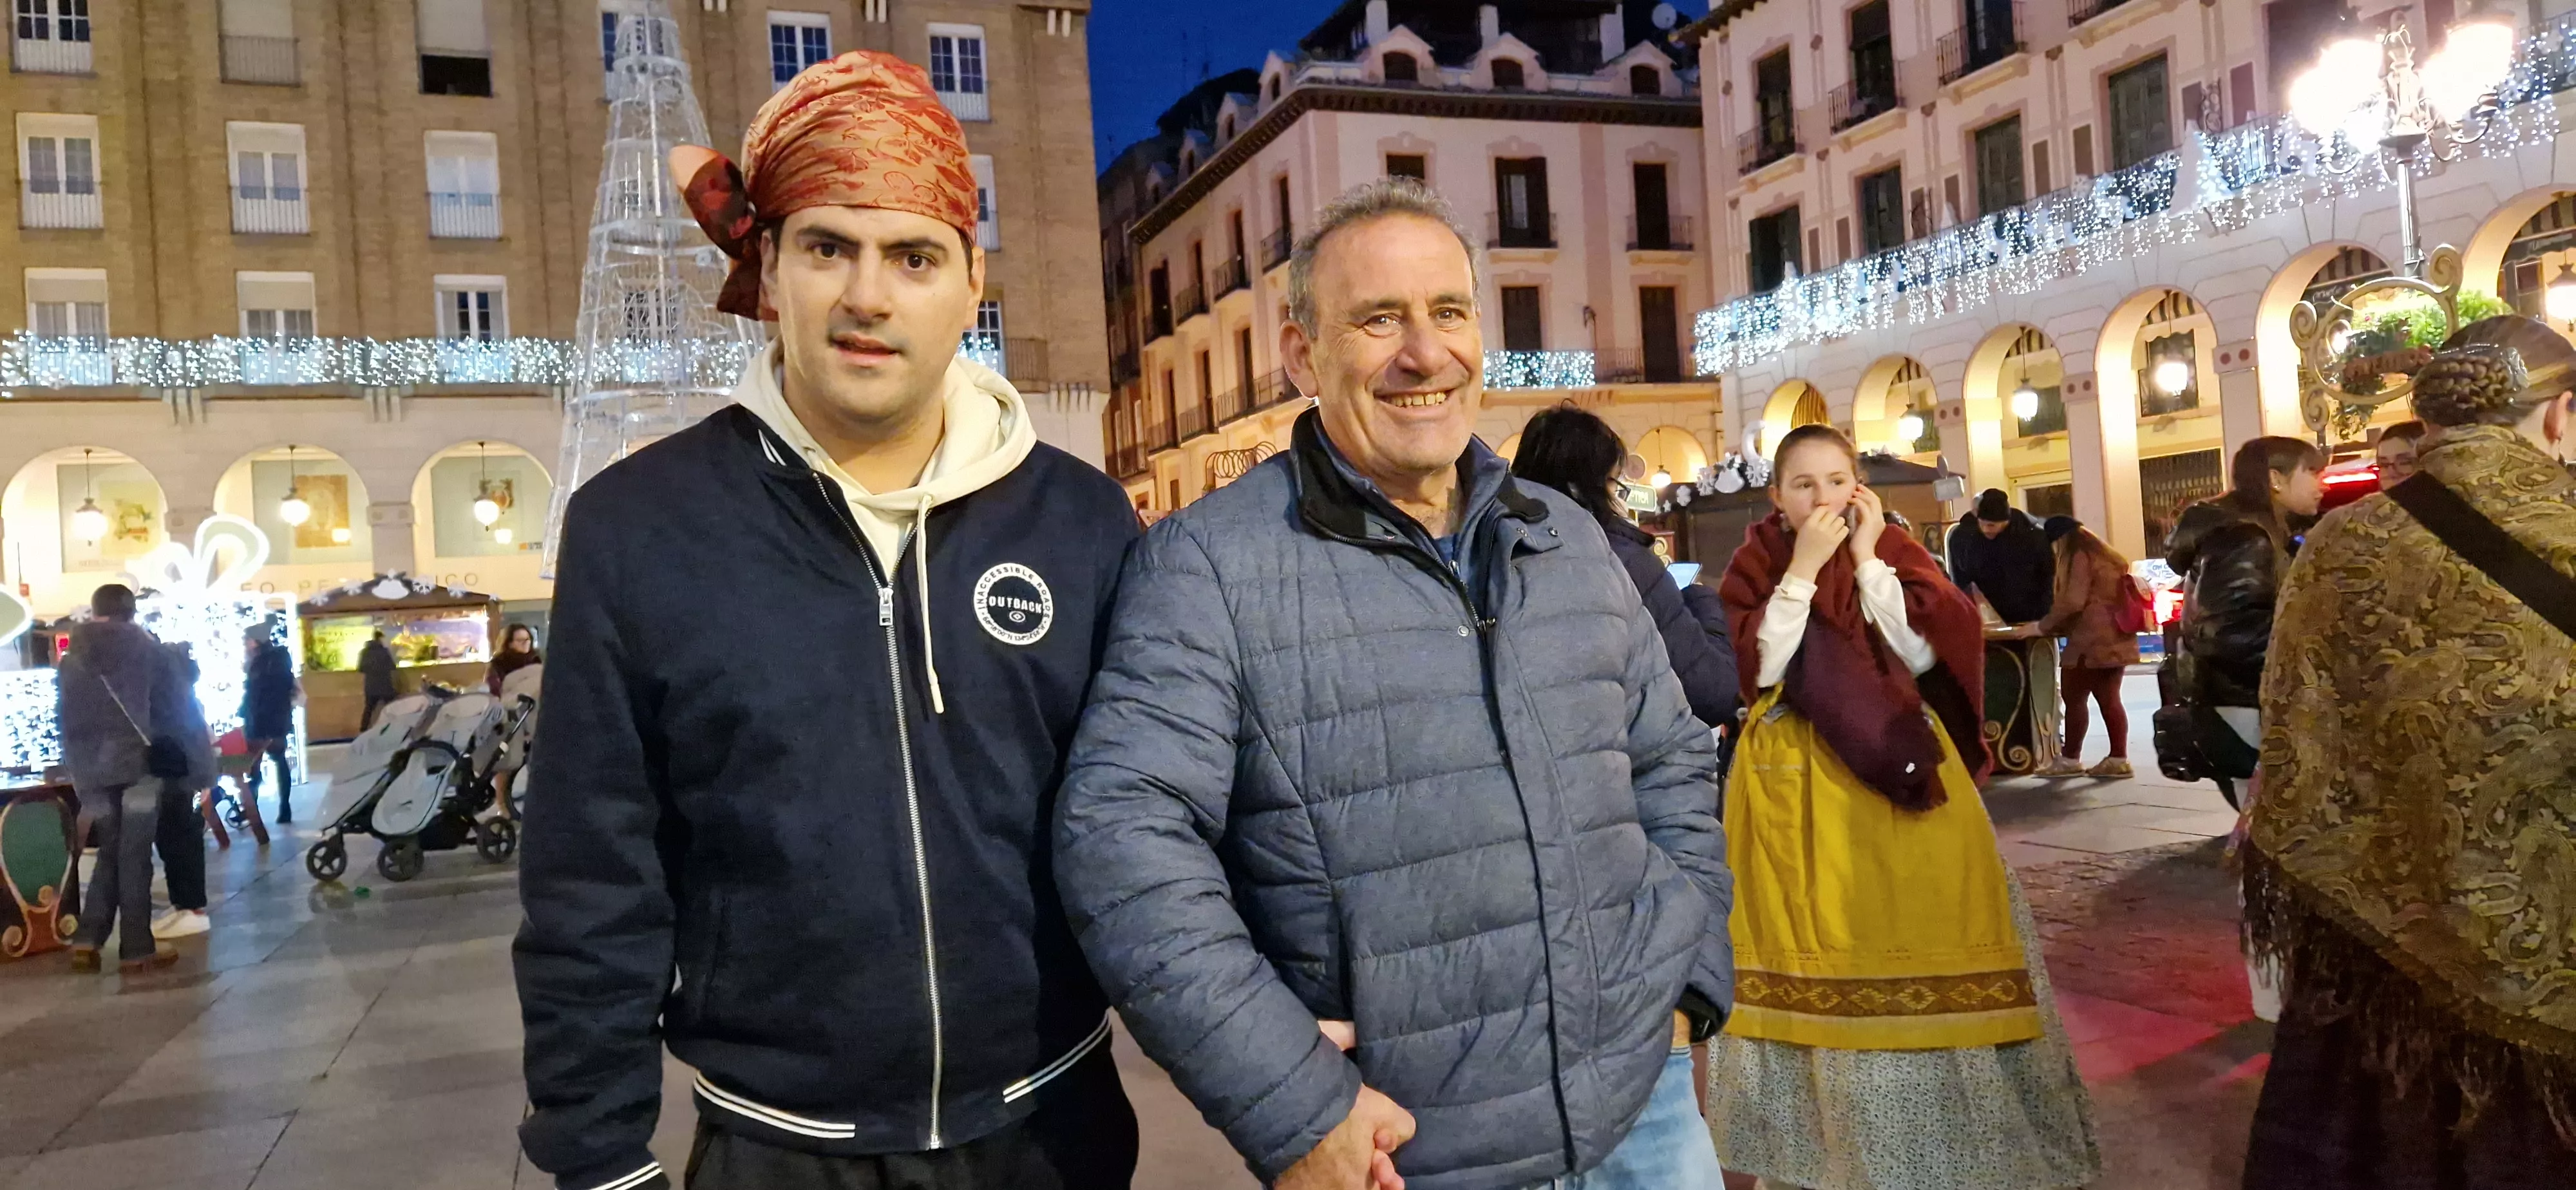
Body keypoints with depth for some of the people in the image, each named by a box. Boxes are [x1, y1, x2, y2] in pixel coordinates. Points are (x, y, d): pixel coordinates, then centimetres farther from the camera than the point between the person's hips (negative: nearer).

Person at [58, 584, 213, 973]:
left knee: (111, 851, 16)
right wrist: (200, 766, 0)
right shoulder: (153, 653, -3)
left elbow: (66, 723, 11)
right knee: (134, 854, 0)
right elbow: (182, 711, -4)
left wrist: (82, 771, 18)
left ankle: (88, 938, 5)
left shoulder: (70, 663, 9)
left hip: (94, 770, 4)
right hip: (140, 764, -3)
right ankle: (136, 948, 2)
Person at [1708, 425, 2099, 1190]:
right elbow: (1755, 668, -14)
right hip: (1793, 782, 0)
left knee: (1915, 942, 1)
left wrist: (1866, 560, -11)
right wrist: (1803, 568, -16)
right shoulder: (1756, 565, 2)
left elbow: (1924, 654, -11)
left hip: (1899, 768, 0)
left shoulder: (1895, 553, 4)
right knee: (1807, 951, 4)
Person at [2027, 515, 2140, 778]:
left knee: (2074, 698, -3)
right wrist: (2055, 626, 30)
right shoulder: (2104, 555, 21)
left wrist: (2043, 626, -8)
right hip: (2114, 639, 9)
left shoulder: (2079, 558, -7)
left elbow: (2072, 601, -17)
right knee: (2109, 699, 6)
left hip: (2091, 642, -9)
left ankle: (2070, 760, -1)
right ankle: (2119, 759, 2)